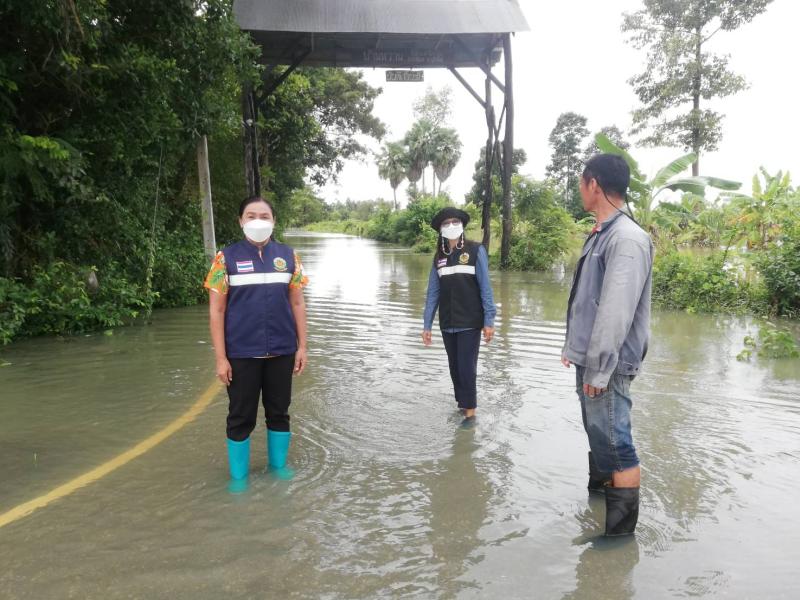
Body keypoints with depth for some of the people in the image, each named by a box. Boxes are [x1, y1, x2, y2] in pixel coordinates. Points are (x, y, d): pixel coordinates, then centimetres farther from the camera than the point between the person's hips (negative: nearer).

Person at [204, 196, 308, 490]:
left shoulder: (288, 256, 2)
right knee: (241, 416, 9)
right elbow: (216, 310, -5)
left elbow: (297, 303, 6)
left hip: (281, 352, 2)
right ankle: (239, 475, 26)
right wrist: (220, 358, -8)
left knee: (279, 411, 15)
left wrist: (302, 346, 2)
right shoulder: (226, 258, -4)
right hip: (241, 354, -2)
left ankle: (278, 466, 33)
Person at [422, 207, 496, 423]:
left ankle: (470, 409, 11)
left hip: (470, 322, -4)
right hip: (447, 324, 4)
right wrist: (427, 325, 4)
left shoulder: (476, 251, -4)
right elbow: (433, 292, 8)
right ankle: (462, 404, 26)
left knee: (466, 366, -4)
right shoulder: (439, 256, 8)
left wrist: (489, 321, -12)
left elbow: (485, 287, -7)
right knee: (454, 367, 11)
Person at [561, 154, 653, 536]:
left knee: (614, 440, -1)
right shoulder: (600, 234, 11)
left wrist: (599, 370, -22)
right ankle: (598, 499, 39)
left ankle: (622, 527, 12)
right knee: (597, 435, 21)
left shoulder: (627, 238, -19)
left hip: (606, 365, -9)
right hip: (590, 359, 9)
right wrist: (575, 348, 18)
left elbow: (616, 312, -23)